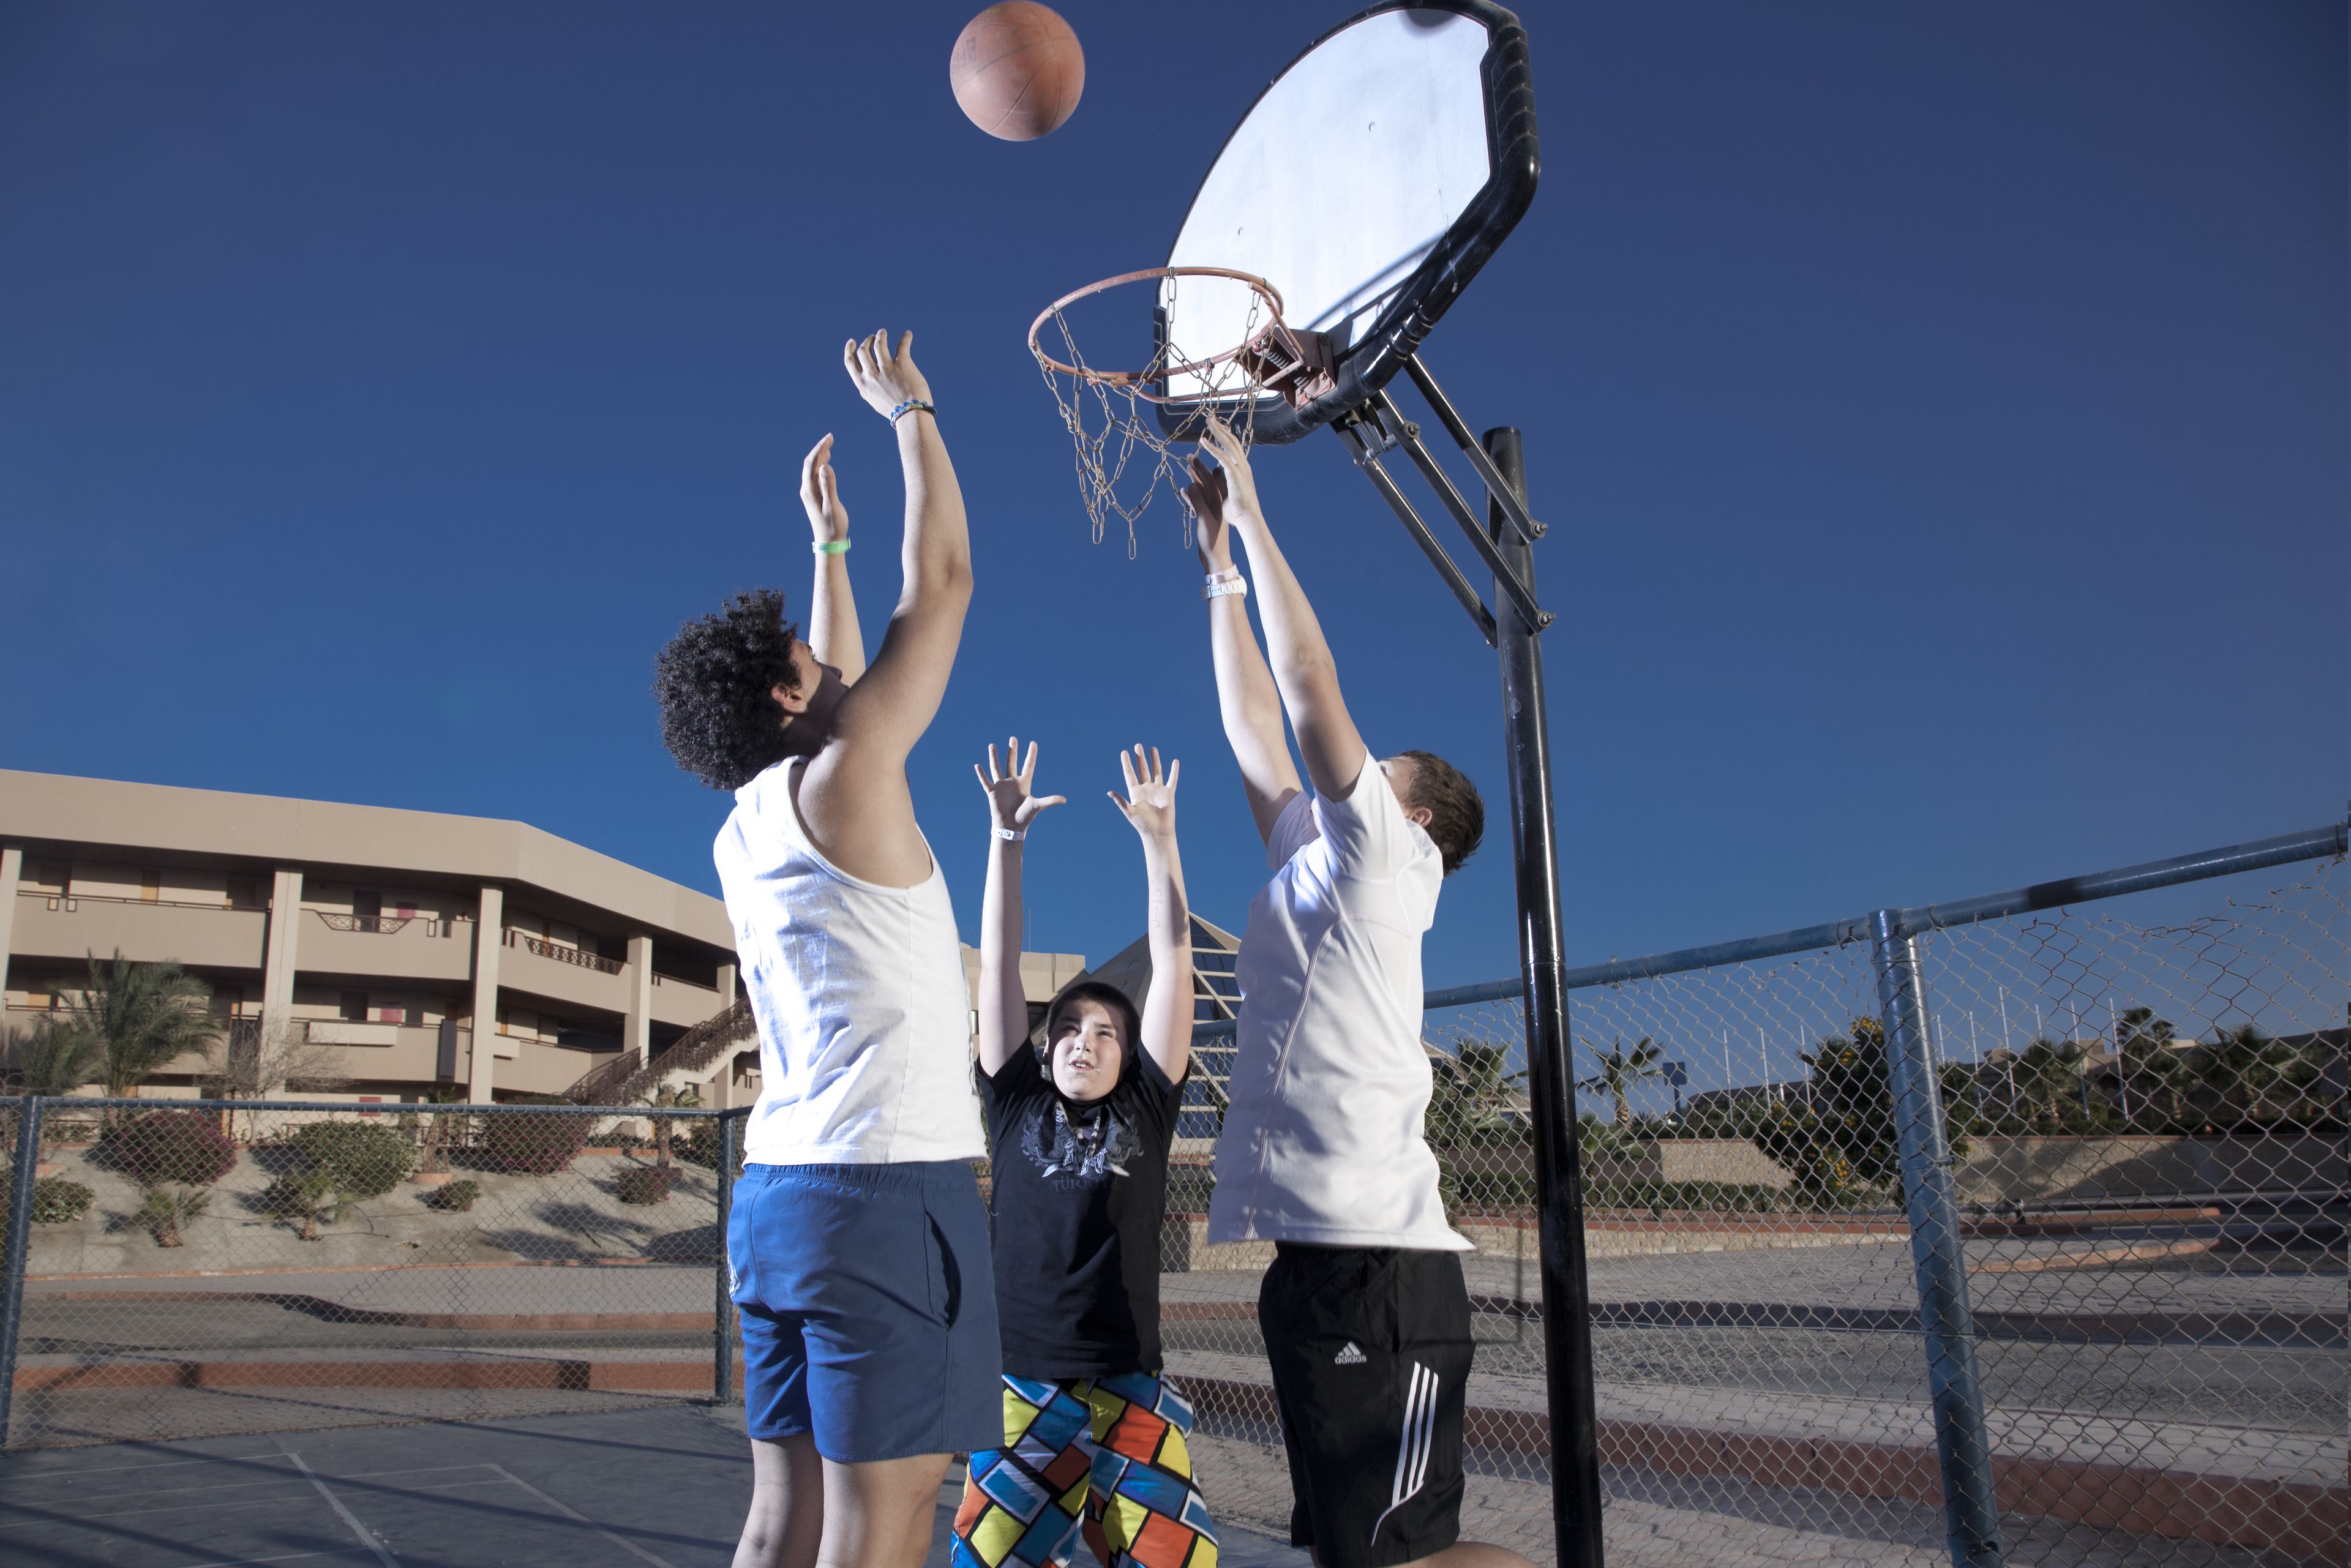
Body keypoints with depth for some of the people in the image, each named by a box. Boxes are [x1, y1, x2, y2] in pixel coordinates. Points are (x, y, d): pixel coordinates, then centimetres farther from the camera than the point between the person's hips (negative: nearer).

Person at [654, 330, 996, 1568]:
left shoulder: (749, 830, 13)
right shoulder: (841, 782, -9)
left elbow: (837, 697, 31)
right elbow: (940, 581, -2)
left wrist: (828, 548, 39)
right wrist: (910, 412, 11)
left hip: (776, 1188, 9)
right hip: (885, 1185, -9)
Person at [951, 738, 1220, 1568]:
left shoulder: (1145, 1110, 6)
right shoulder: (1017, 1105, 7)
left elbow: (1172, 962, 1)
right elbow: (998, 966, 3)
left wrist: (1158, 837, -2)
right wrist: (1007, 837, -2)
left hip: (1130, 1392, 0)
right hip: (1022, 1387, 0)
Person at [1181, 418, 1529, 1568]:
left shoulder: (1388, 858, 0)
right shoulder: (1310, 867, 21)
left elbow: (1313, 690, -4)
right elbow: (1255, 728, 23)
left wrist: (1253, 515, 2)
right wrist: (1220, 566, 25)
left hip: (1374, 1256, -9)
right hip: (1297, 1246, 9)